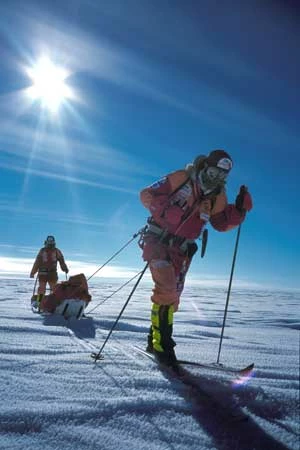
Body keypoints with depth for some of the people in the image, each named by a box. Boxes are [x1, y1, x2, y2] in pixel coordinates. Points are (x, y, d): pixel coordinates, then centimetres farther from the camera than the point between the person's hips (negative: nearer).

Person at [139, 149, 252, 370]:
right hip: (158, 239, -5)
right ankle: (162, 343, -10)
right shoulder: (180, 179, -11)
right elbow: (146, 194, -10)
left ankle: (155, 341, 24)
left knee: (172, 295, 7)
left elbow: (221, 223, 8)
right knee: (166, 288, -21)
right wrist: (164, 210, -27)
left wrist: (239, 209, -8)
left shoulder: (218, 196, 4)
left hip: (181, 249, 6)